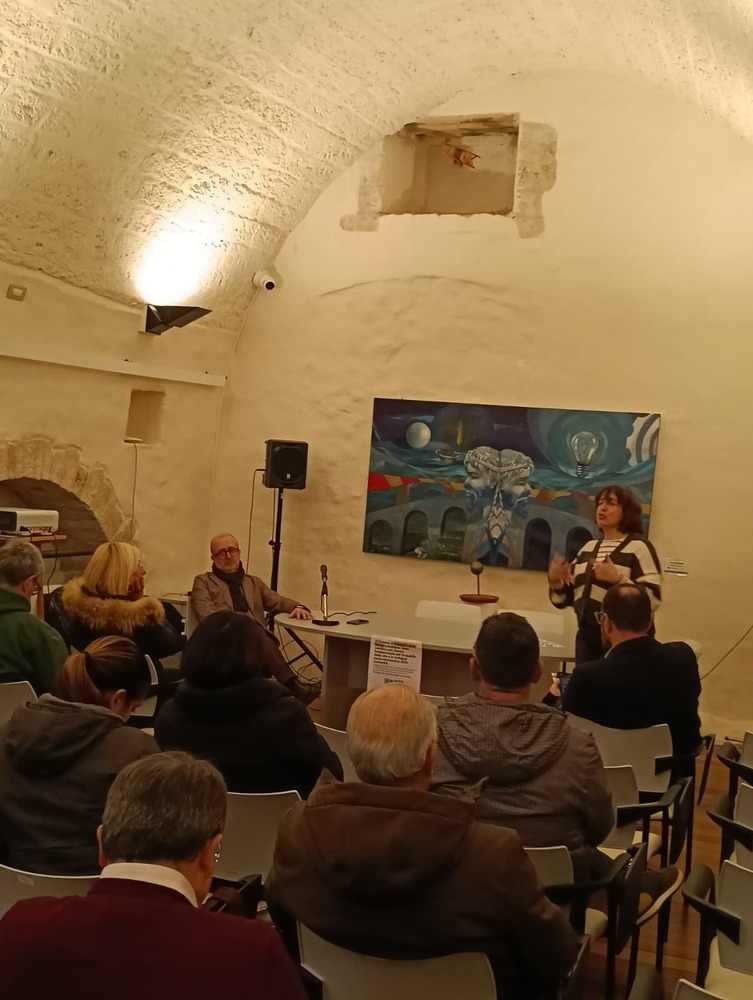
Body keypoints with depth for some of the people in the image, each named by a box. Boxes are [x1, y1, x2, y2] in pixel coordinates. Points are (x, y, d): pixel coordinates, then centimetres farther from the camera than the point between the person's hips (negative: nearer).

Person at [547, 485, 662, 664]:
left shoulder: (638, 547, -7)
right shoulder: (588, 547, 13)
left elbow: (652, 599, -18)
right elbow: (565, 599, 15)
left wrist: (617, 578, -28)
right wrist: (556, 581, -5)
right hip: (587, 636, 6)